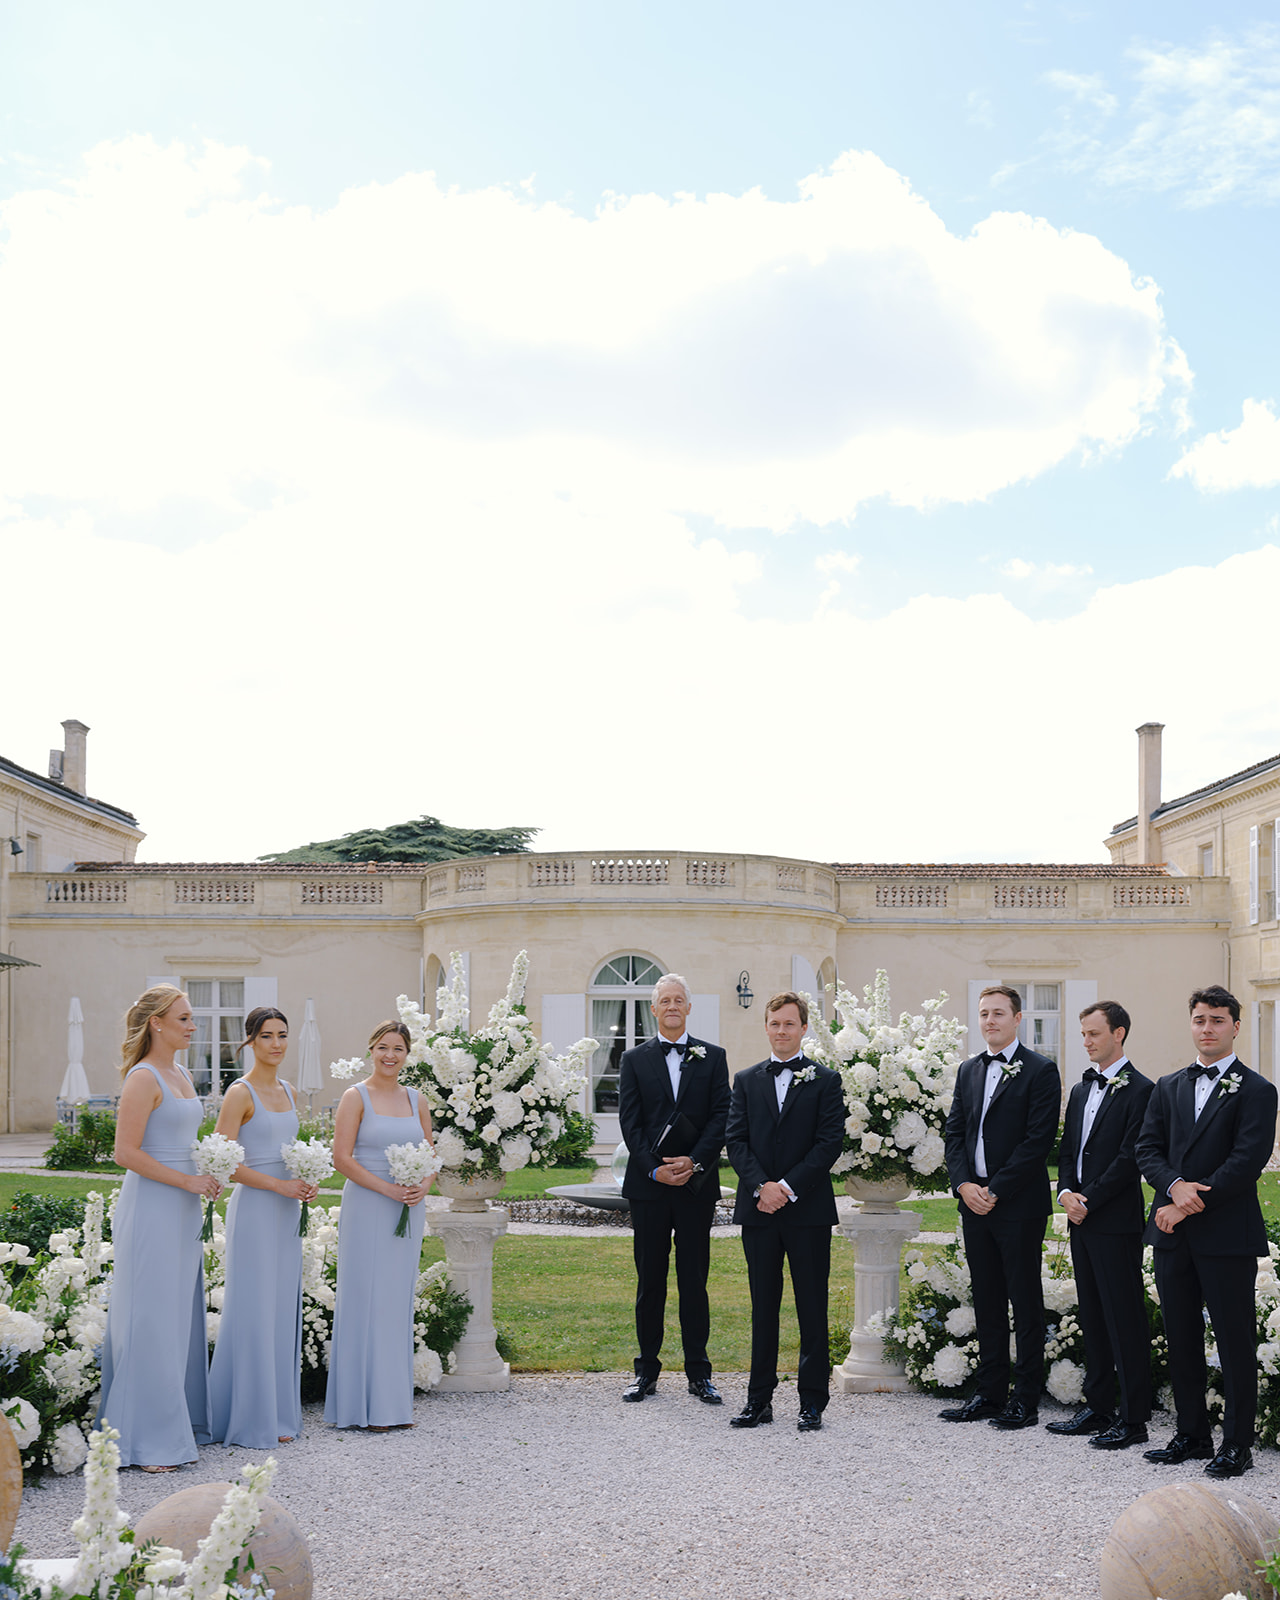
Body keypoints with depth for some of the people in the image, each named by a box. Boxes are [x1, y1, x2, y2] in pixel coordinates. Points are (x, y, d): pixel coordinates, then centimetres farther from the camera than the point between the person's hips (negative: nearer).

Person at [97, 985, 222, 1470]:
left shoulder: (180, 1075, 14)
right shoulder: (143, 1078, -13)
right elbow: (126, 1152, -18)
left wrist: (205, 1178, 11)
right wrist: (188, 1181, -16)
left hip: (182, 1210, 9)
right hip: (151, 1207, -9)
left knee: (181, 1316, 12)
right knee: (151, 1318, -5)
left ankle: (181, 1421, 21)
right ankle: (148, 1441, 1)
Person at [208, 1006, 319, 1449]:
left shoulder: (287, 1092, 13)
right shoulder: (240, 1093, -9)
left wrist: (306, 1181, 4)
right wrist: (279, 1185, -17)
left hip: (287, 1212, 7)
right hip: (254, 1209, -7)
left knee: (283, 1309, 9)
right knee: (253, 1309, -4)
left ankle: (278, 1415, 16)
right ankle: (248, 1422, 4)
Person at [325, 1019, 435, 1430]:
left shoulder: (416, 1100, 12)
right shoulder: (356, 1098, -3)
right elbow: (341, 1157, -9)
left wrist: (423, 1186, -5)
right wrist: (387, 1188, -16)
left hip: (408, 1212, 5)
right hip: (367, 1209, -5)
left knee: (399, 1302, 8)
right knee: (366, 1301, -4)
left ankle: (395, 1403, 15)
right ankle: (364, 1406, 3)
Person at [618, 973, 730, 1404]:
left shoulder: (712, 1057, 8)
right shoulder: (635, 1059, 8)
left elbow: (721, 1117, 0)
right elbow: (630, 1122, 1)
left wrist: (693, 1162, -12)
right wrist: (654, 1167, -12)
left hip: (696, 1183, 0)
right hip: (648, 1185, 0)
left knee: (694, 1280, 3)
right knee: (649, 1281, 5)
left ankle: (698, 1373, 11)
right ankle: (646, 1371, 14)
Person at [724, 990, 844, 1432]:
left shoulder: (825, 1081, 3)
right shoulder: (746, 1081, 11)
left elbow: (830, 1143, -5)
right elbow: (735, 1141, 4)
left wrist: (789, 1187, -13)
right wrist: (761, 1186, -11)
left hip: (808, 1209, -2)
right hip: (758, 1210, 3)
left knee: (812, 1308, 2)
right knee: (763, 1306, 8)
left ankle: (812, 1401, 9)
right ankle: (759, 1399, 15)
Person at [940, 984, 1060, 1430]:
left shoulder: (1040, 1071, -6)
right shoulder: (968, 1070, 14)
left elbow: (1037, 1141, -13)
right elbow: (954, 1133, 12)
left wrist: (995, 1190, -15)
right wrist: (964, 1184, -4)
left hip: (1019, 1205, -6)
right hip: (975, 1204, 6)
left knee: (1025, 1302, 0)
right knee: (986, 1301, 12)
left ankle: (1026, 1400, 7)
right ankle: (990, 1394, 19)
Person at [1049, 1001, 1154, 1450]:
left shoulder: (1139, 1090, -10)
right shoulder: (1081, 1090, 16)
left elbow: (1130, 1157, -15)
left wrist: (1089, 1200, -14)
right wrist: (1066, 1192, -1)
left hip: (1117, 1222, -8)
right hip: (1082, 1222, 8)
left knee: (1125, 1320, -4)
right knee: (1091, 1317, 13)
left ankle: (1133, 1419, 2)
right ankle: (1098, 1408, 22)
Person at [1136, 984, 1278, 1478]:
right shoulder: (1168, 1088, 14)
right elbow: (1147, 1149, 9)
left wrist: (1189, 1206, -14)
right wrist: (1174, 1186, -12)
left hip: (1227, 1234, -5)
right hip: (1173, 1233, 5)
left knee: (1234, 1341, 0)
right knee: (1181, 1340, 11)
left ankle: (1237, 1444, 9)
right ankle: (1192, 1435, 22)